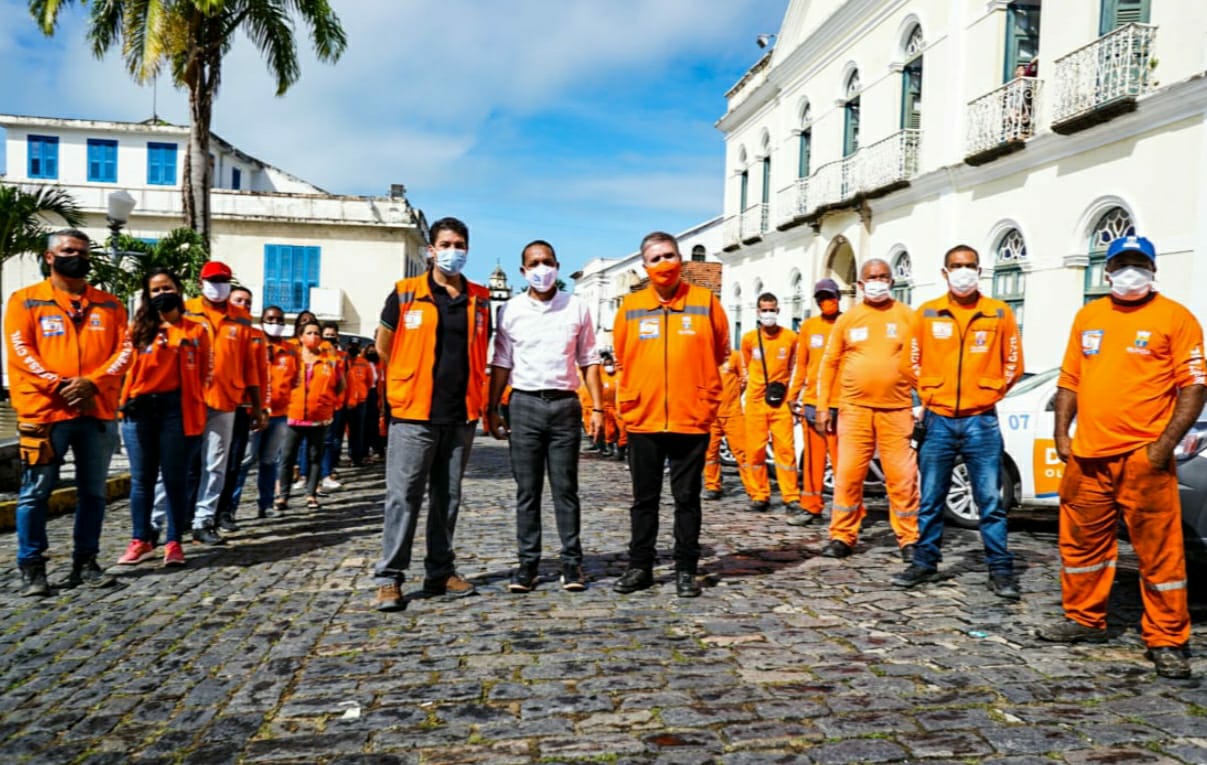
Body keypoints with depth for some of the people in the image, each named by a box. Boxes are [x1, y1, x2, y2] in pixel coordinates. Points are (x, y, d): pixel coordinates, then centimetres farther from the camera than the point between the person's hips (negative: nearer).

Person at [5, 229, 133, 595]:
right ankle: (31, 568, 10)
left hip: (97, 411, 3)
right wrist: (58, 385, -15)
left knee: (93, 491, 7)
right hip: (45, 410, -3)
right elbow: (20, 351, -4)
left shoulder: (109, 304, 13)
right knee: (36, 492, 1)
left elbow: (123, 349, 3)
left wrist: (91, 382, -12)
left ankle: (85, 562, 17)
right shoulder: (25, 300, 5)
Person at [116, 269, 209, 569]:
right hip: (139, 408, 2)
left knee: (175, 477, 2)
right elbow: (125, 367, 7)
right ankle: (141, 540, 16)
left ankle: (174, 543, 9)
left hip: (176, 408, -2)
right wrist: (126, 400, -4)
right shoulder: (138, 328, 10)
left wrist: (196, 410, -1)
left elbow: (203, 375, 5)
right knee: (141, 477, 7)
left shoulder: (195, 331, 6)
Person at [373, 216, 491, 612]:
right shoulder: (405, 294, 0)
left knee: (448, 498, 11)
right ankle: (389, 578, 7)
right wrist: (410, 380, 11)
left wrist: (484, 403, 12)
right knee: (403, 497, -2)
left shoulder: (479, 299, 9)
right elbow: (384, 346, 8)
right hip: (414, 413, -3)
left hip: (461, 415, 3)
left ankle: (441, 572, 22)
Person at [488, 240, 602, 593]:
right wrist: (492, 409, 1)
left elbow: (589, 361, 8)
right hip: (525, 404, 1)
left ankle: (572, 561, 9)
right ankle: (528, 562, 11)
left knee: (565, 488, 2)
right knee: (527, 490, 4)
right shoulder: (511, 310, 6)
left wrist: (597, 408, 1)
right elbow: (501, 364, 7)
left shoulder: (576, 308, 6)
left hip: (565, 404, 0)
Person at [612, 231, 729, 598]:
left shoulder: (705, 302, 1)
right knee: (644, 498, 10)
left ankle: (686, 570, 17)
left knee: (687, 498, 7)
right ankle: (639, 567, 20)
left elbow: (719, 354, 9)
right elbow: (621, 359, 13)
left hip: (692, 420, -1)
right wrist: (628, 401, 10)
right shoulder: (631, 306, 5)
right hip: (642, 420, 2)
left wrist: (706, 401, 9)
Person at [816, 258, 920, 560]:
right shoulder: (847, 320, 9)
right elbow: (830, 363, 9)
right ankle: (842, 537, 11)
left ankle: (909, 540, 11)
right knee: (847, 475, 2)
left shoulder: (907, 317, 6)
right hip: (854, 410, 1)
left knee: (902, 477, 0)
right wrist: (823, 407, 4)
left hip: (896, 410, -1)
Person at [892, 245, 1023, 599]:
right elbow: (912, 362, 13)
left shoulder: (999, 314, 3)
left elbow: (1013, 363, 10)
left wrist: (990, 394, 5)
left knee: (991, 501, 1)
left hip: (981, 421, -1)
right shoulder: (927, 314, 5)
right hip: (938, 420, 1)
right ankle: (925, 563, 19)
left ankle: (1000, 570, 11)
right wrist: (929, 395, 7)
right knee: (930, 499, 7)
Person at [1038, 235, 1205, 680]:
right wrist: (1062, 433, 6)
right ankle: (1085, 620, 29)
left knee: (1159, 551, 0)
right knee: (1081, 542, 13)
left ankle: (1167, 641, 12)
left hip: (1143, 456, -5)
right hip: (1087, 455, 5)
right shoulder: (1088, 316, 14)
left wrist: (1165, 444, -14)